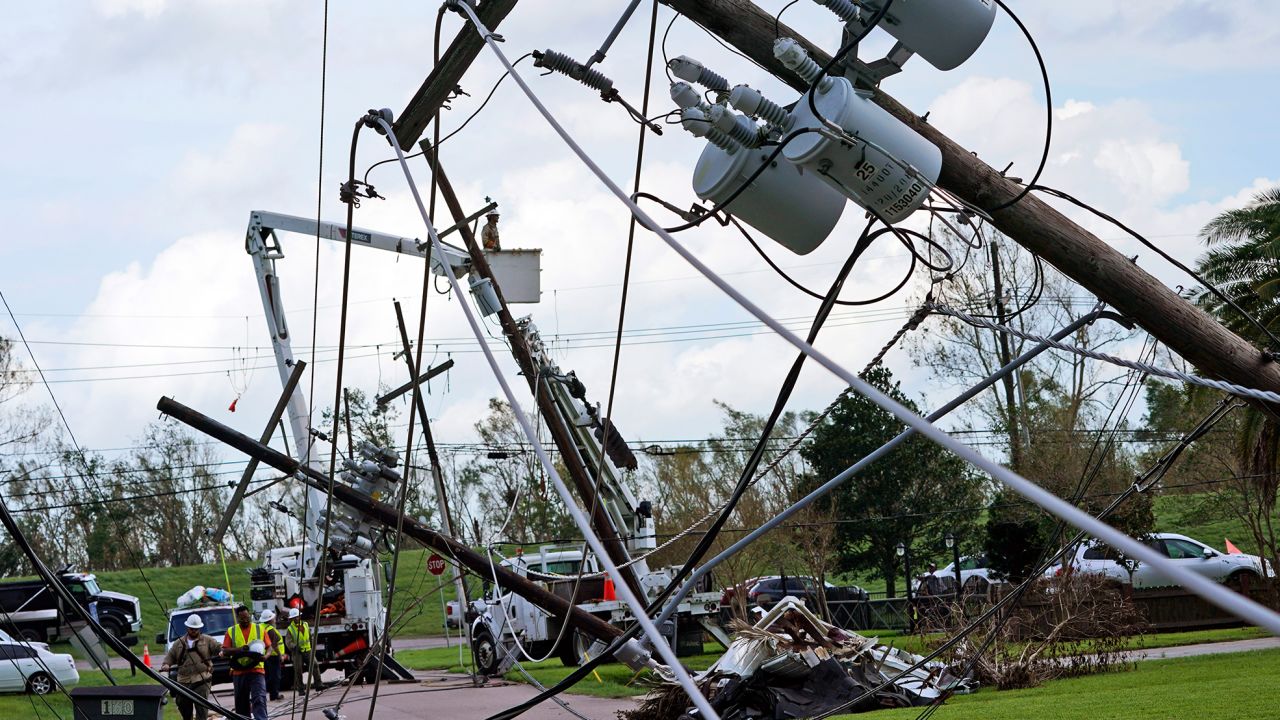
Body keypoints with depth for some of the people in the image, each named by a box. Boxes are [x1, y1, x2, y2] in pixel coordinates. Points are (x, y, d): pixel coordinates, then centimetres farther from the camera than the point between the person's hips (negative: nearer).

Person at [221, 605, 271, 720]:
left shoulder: (259, 629, 8)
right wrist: (240, 649, -16)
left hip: (256, 670, -2)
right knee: (241, 703, 9)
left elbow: (269, 647, 8)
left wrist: (266, 655, -14)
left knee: (259, 699, -17)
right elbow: (225, 651, 1)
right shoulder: (231, 631, 8)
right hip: (239, 671, 2)